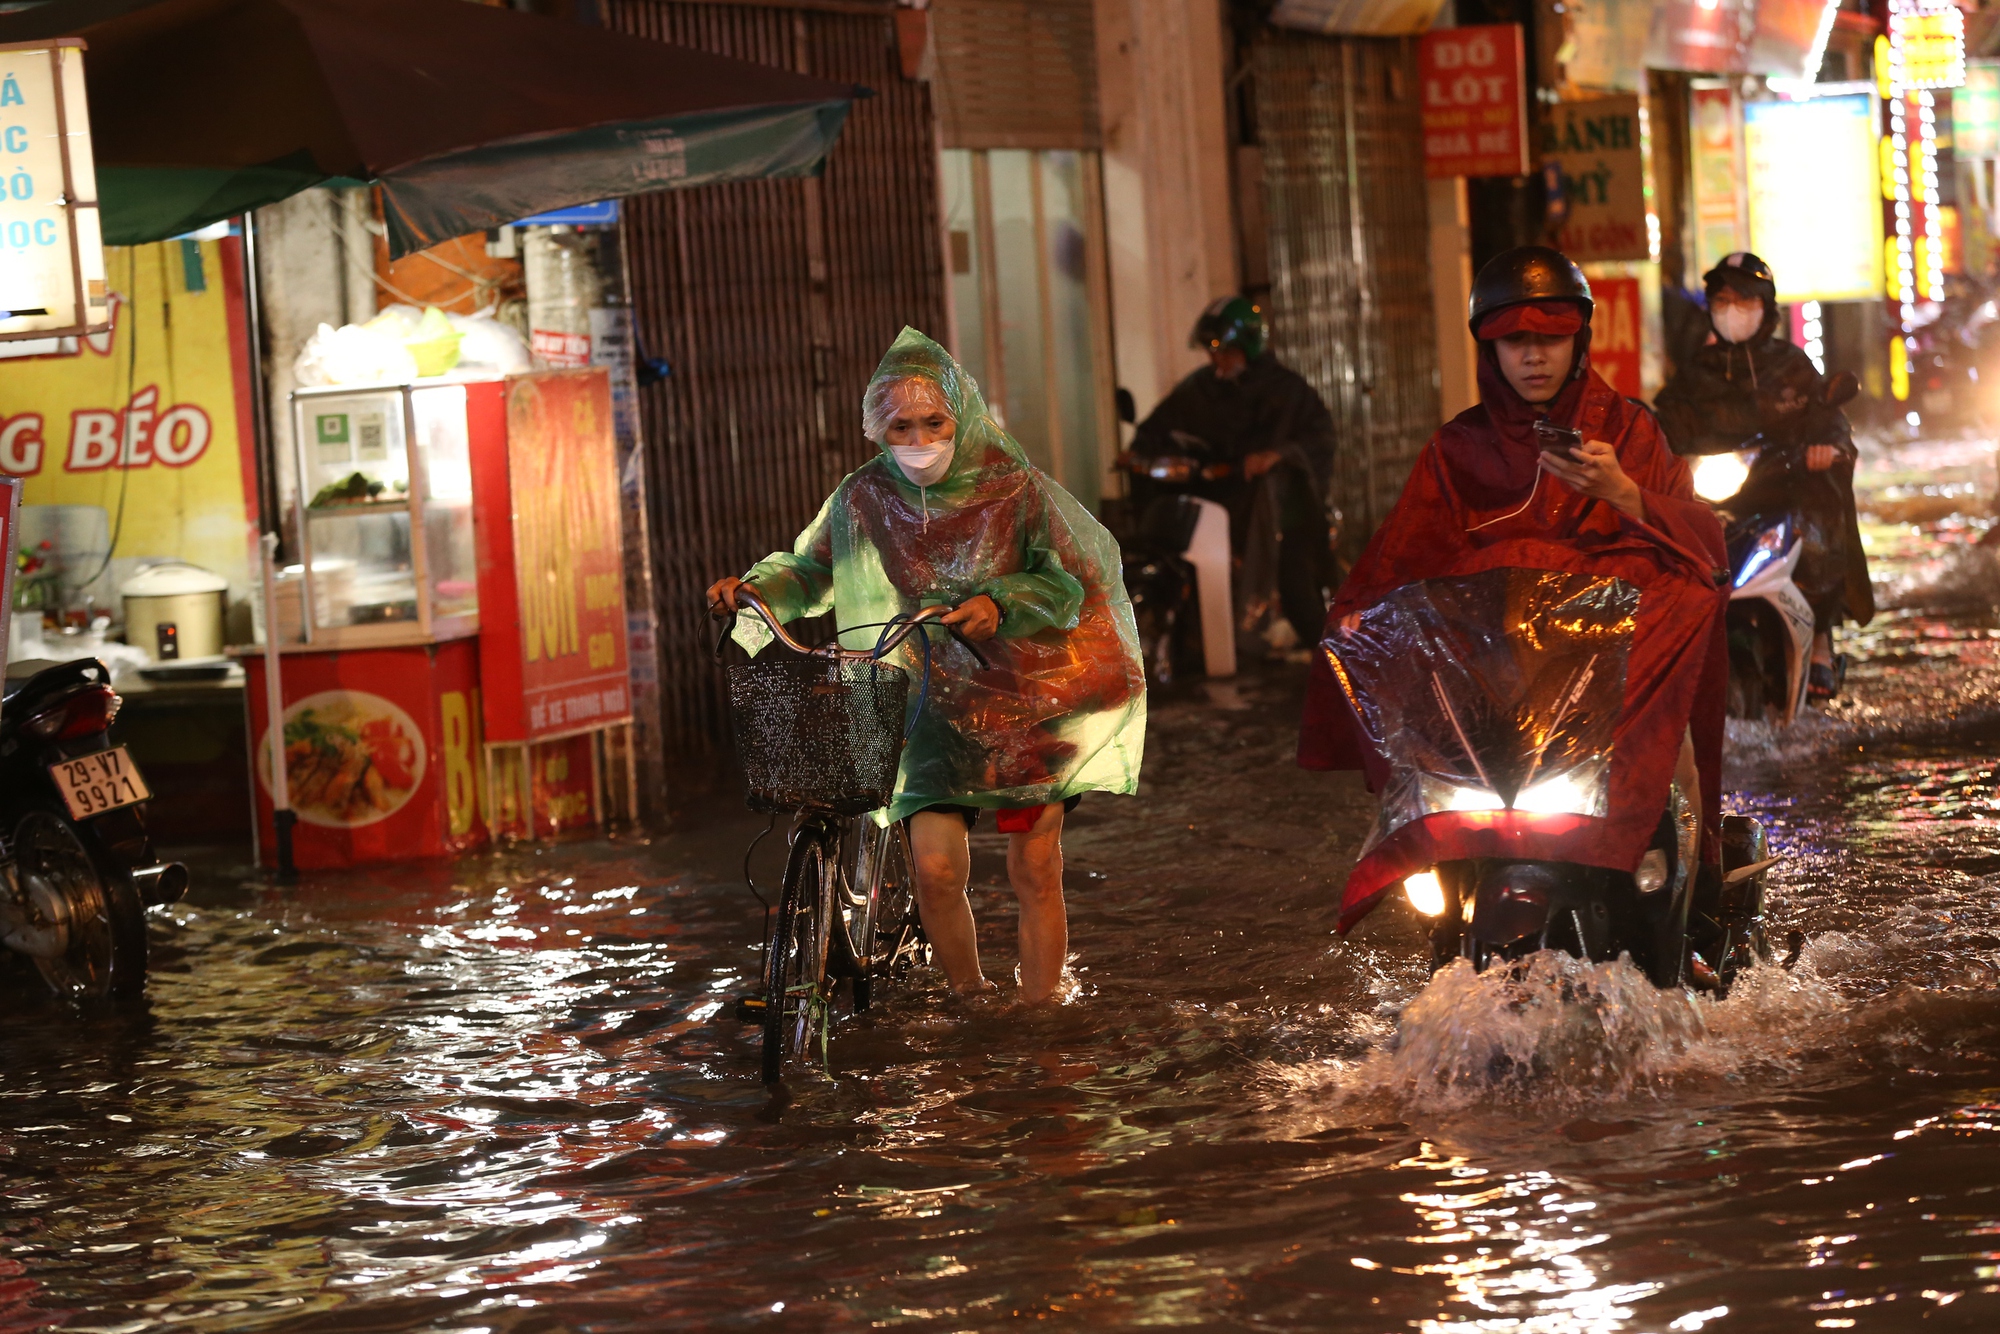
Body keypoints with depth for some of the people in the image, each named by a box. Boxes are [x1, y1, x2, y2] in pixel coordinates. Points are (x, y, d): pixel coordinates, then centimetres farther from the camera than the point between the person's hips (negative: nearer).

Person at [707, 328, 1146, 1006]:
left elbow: (1068, 580, -11)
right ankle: (972, 1007, 11)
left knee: (1035, 873, -1)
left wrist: (1000, 604, -28)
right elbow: (809, 569, 11)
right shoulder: (865, 497, -1)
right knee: (936, 871, -11)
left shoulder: (1013, 487, -9)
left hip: (1026, 701, -1)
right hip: (934, 703, 2)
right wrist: (753, 587, -8)